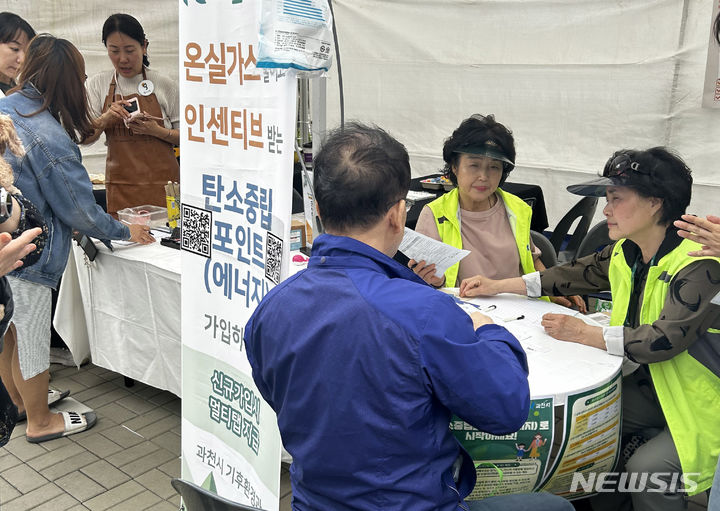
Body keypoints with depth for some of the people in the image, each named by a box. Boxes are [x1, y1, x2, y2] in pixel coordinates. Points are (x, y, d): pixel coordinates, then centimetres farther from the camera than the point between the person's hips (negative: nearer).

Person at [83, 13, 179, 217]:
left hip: (162, 184, -1)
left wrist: (156, 131, -15)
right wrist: (106, 118, -15)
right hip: (120, 185, 1)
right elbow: (85, 138, 4)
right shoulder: (98, 85, 8)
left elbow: (184, 137, 3)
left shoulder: (164, 85, 2)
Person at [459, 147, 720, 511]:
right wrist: (497, 286, 4)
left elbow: (667, 337, -33)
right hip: (652, 386, 7)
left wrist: (584, 334, -28)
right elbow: (572, 275, 8)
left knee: (646, 468, -23)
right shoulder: (625, 253, -1)